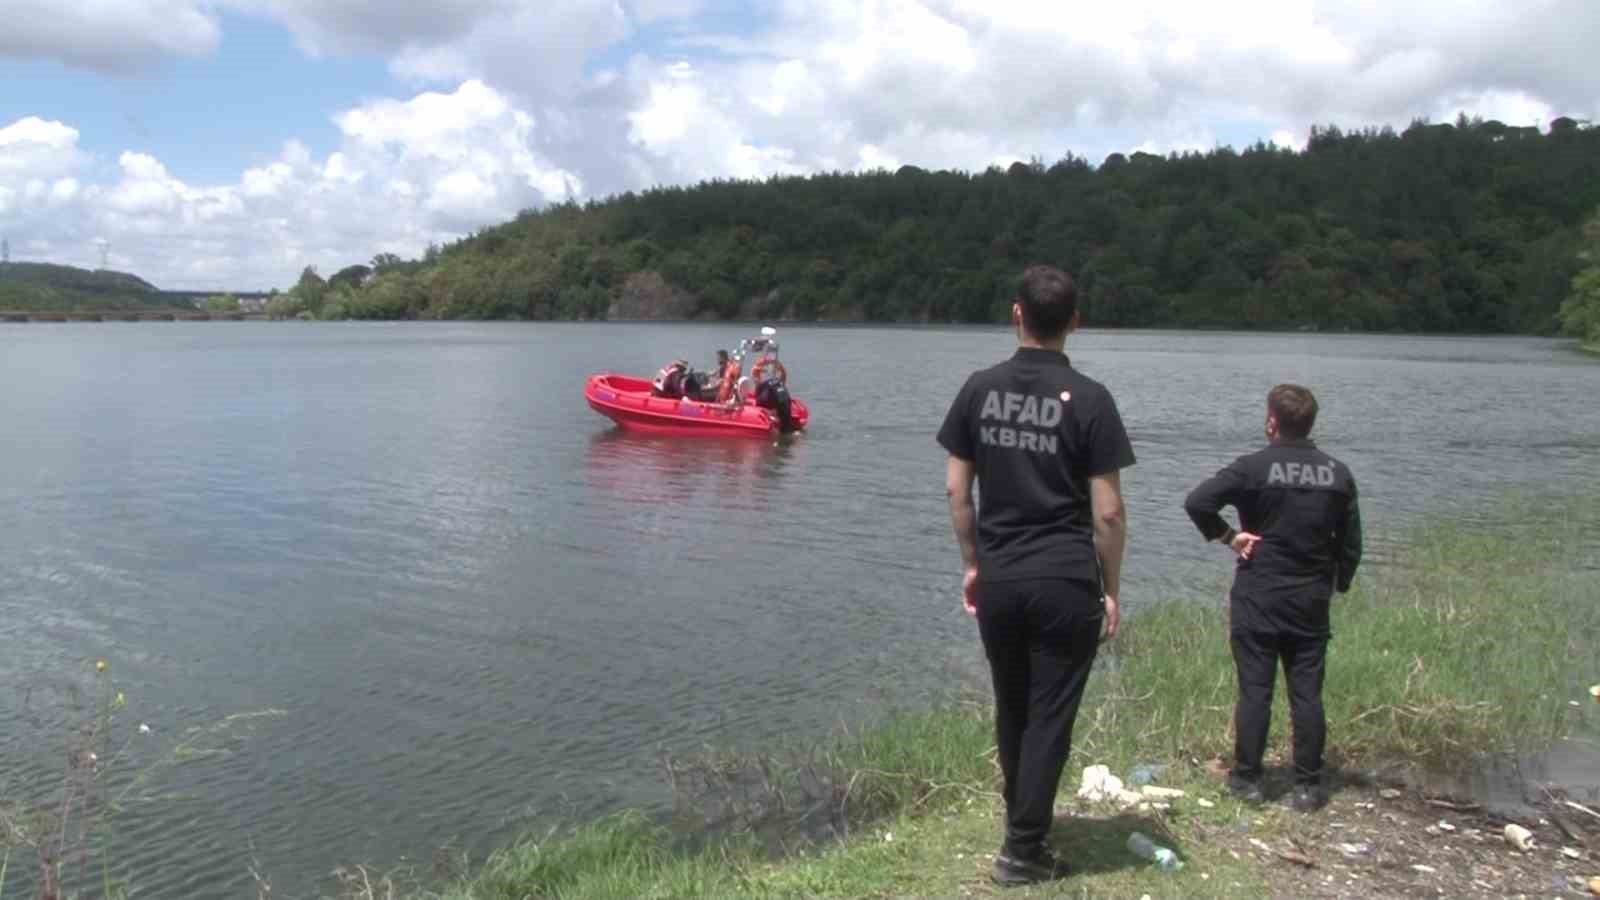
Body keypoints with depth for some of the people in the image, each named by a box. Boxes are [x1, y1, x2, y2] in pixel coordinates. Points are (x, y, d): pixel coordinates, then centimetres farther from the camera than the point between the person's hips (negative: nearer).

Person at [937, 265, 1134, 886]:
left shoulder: (980, 389, 1)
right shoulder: (1089, 399, -8)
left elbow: (956, 489, 3)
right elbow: (1107, 512, -9)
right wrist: (1111, 589, 2)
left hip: (998, 580, 4)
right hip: (1066, 583, -3)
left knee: (1011, 713, 18)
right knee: (1049, 718, 6)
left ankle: (1023, 825, 34)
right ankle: (1022, 852, 12)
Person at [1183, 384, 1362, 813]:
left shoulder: (1253, 467, -10)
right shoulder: (1338, 474, 3)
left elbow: (1196, 502, -22)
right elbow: (1351, 544, 7)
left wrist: (1228, 535, -9)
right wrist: (1337, 584, 20)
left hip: (1257, 600, -3)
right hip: (1311, 602, 3)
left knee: (1254, 691, 3)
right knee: (1307, 693, 7)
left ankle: (1247, 779, 10)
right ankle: (1309, 785, 12)